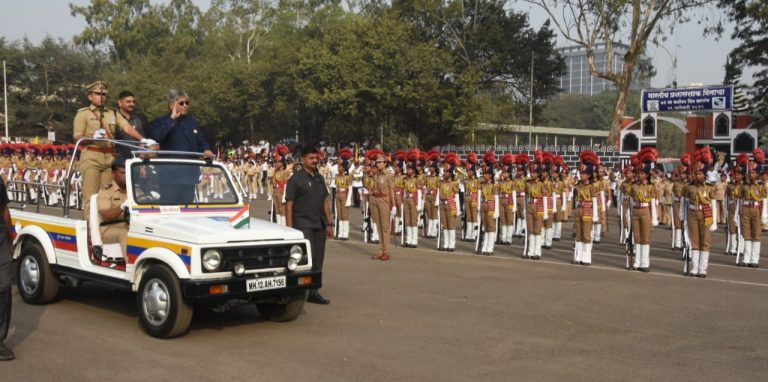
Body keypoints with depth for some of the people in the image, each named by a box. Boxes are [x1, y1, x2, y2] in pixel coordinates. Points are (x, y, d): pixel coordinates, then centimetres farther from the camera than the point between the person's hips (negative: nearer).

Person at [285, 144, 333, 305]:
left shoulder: (320, 178, 14)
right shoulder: (296, 178, -5)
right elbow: (289, 204, -8)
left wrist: (329, 224, 12)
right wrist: (289, 228, -14)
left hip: (319, 225, 7)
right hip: (303, 224, -7)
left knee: (318, 261, 8)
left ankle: (313, 293, 16)